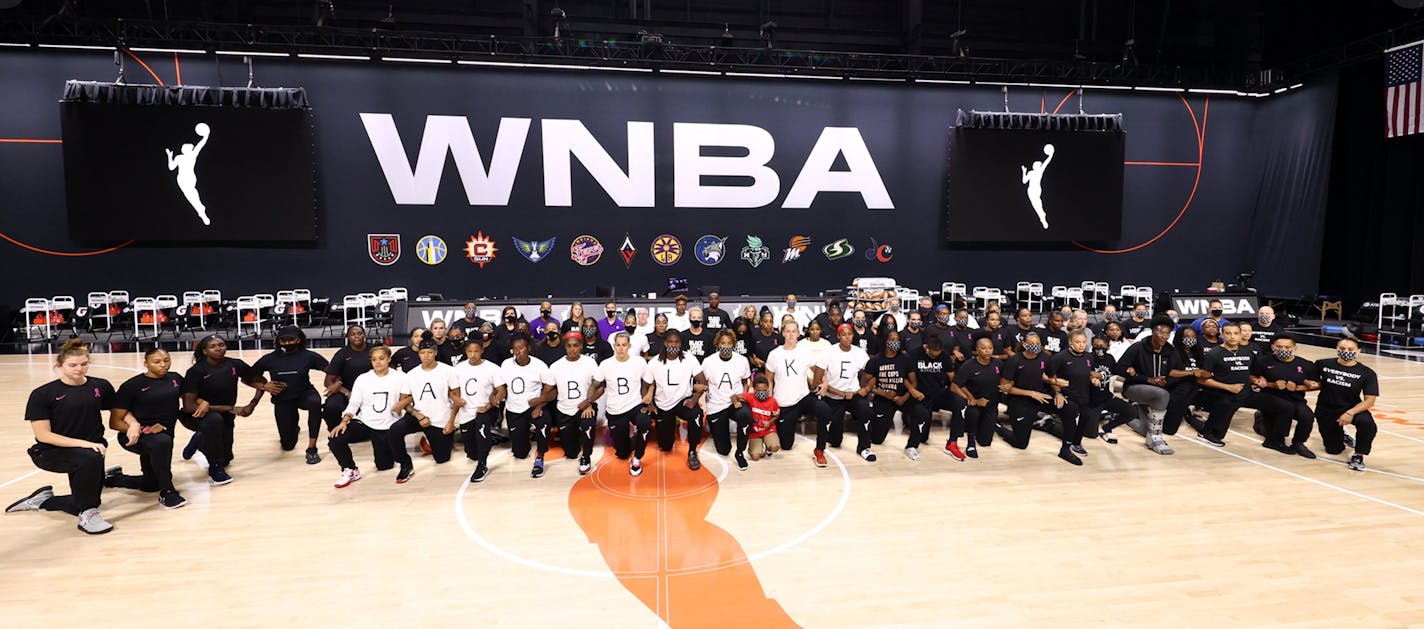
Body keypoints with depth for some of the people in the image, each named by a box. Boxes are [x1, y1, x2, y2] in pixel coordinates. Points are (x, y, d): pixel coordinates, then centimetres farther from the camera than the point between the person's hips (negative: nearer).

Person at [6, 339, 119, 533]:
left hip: (92, 449, 4)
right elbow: (42, 435, -13)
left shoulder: (101, 386, -1)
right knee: (90, 458, -38)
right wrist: (82, 443, -26)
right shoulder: (42, 394, -10)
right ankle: (87, 515, -22)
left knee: (86, 503, 9)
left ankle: (44, 499, 40)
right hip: (51, 452, -4)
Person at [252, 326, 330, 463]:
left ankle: (311, 449, -31)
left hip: (304, 393, -2)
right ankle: (294, 426, 45)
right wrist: (264, 386, -14)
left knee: (315, 401, -42)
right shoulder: (270, 359, -7)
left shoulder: (308, 356, -11)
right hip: (282, 400, 2)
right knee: (288, 445, 5)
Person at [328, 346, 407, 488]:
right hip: (364, 423, 2)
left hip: (388, 427, -2)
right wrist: (344, 421, -15)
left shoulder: (400, 377, -3)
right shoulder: (362, 379, 2)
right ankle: (350, 470, 3)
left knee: (384, 465, -6)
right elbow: (353, 404, 1)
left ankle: (405, 462, 31)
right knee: (334, 438, -21)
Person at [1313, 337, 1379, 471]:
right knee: (1334, 450, 4)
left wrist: (1350, 413, -24)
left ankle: (1358, 455, -10)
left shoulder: (1367, 373, -7)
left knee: (1367, 423, -36)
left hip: (1352, 409, -1)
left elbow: (1369, 400, -11)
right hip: (1326, 412, 1)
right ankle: (1341, 436, 43)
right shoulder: (1322, 364, -5)